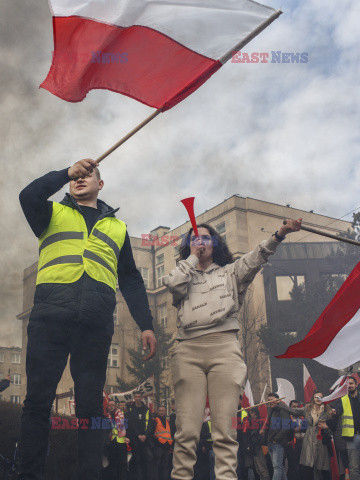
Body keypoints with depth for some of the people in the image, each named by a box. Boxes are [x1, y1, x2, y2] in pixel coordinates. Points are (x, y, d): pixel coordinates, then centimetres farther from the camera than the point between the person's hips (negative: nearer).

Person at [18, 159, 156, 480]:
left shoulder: (116, 226, 27)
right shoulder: (53, 213, 23)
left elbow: (131, 279, 22)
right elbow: (29, 196, -2)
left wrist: (146, 324, 13)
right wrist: (66, 172, 0)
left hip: (97, 319, 2)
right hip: (52, 312, -1)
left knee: (91, 404, -1)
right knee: (38, 399, -4)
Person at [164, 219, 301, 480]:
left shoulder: (230, 272, 23)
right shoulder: (184, 275, 24)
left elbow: (256, 258, 6)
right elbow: (173, 284, 1)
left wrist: (279, 234, -10)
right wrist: (192, 257, 13)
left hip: (224, 347, 0)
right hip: (188, 351, 1)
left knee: (225, 430, -8)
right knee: (187, 430, -7)